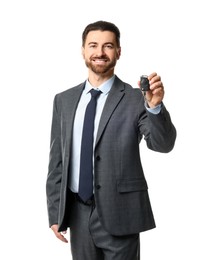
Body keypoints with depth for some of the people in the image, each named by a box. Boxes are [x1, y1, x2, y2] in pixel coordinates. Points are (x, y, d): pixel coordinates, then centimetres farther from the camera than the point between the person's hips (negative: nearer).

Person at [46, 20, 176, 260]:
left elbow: (163, 144, -18)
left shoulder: (135, 99, -6)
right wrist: (55, 213, 6)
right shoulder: (63, 100, 5)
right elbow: (57, 160, 8)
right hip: (77, 212, 4)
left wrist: (155, 106, -35)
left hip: (119, 213, -3)